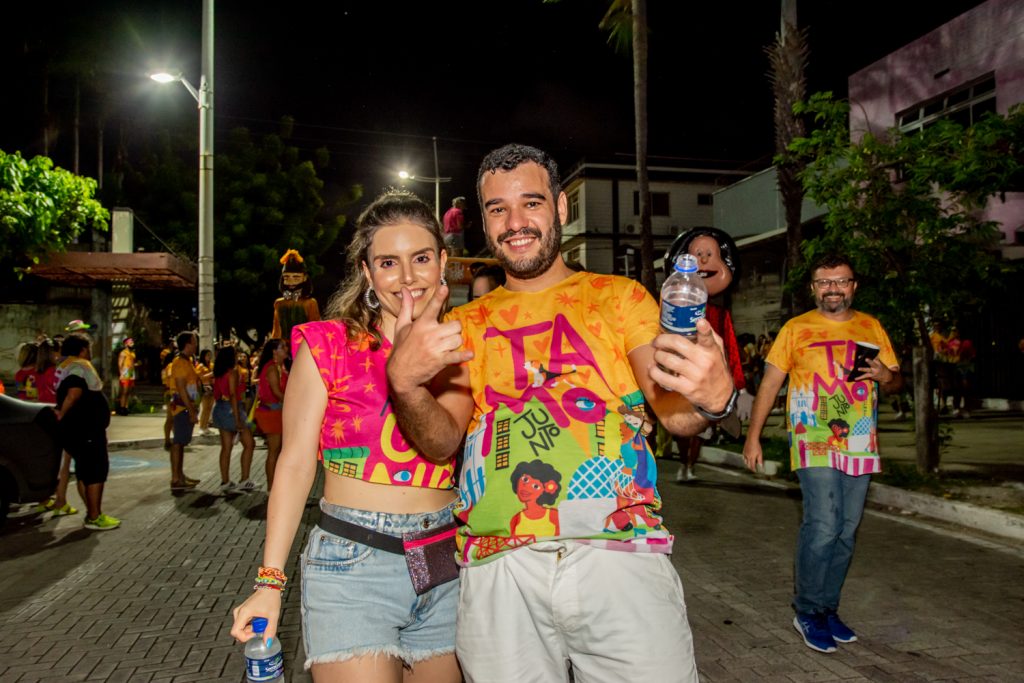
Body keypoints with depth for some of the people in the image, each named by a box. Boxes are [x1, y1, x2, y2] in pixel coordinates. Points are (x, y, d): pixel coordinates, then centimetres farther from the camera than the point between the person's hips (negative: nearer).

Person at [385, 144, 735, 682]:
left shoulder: (619, 296, 9)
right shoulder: (465, 325, 14)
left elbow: (674, 412, -1)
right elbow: (441, 441, 3)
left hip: (618, 553, -1)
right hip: (497, 567, 2)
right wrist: (404, 381, -18)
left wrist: (712, 396, -25)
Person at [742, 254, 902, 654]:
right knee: (823, 526, -13)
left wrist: (885, 377, -7)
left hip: (861, 447, 4)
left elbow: (896, 381, 18)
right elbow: (770, 383, 1)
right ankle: (807, 612, 5)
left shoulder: (871, 328, 11)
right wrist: (753, 436, -4)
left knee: (846, 532, 9)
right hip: (815, 444, -4)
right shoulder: (796, 329, 1)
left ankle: (827, 608, 24)